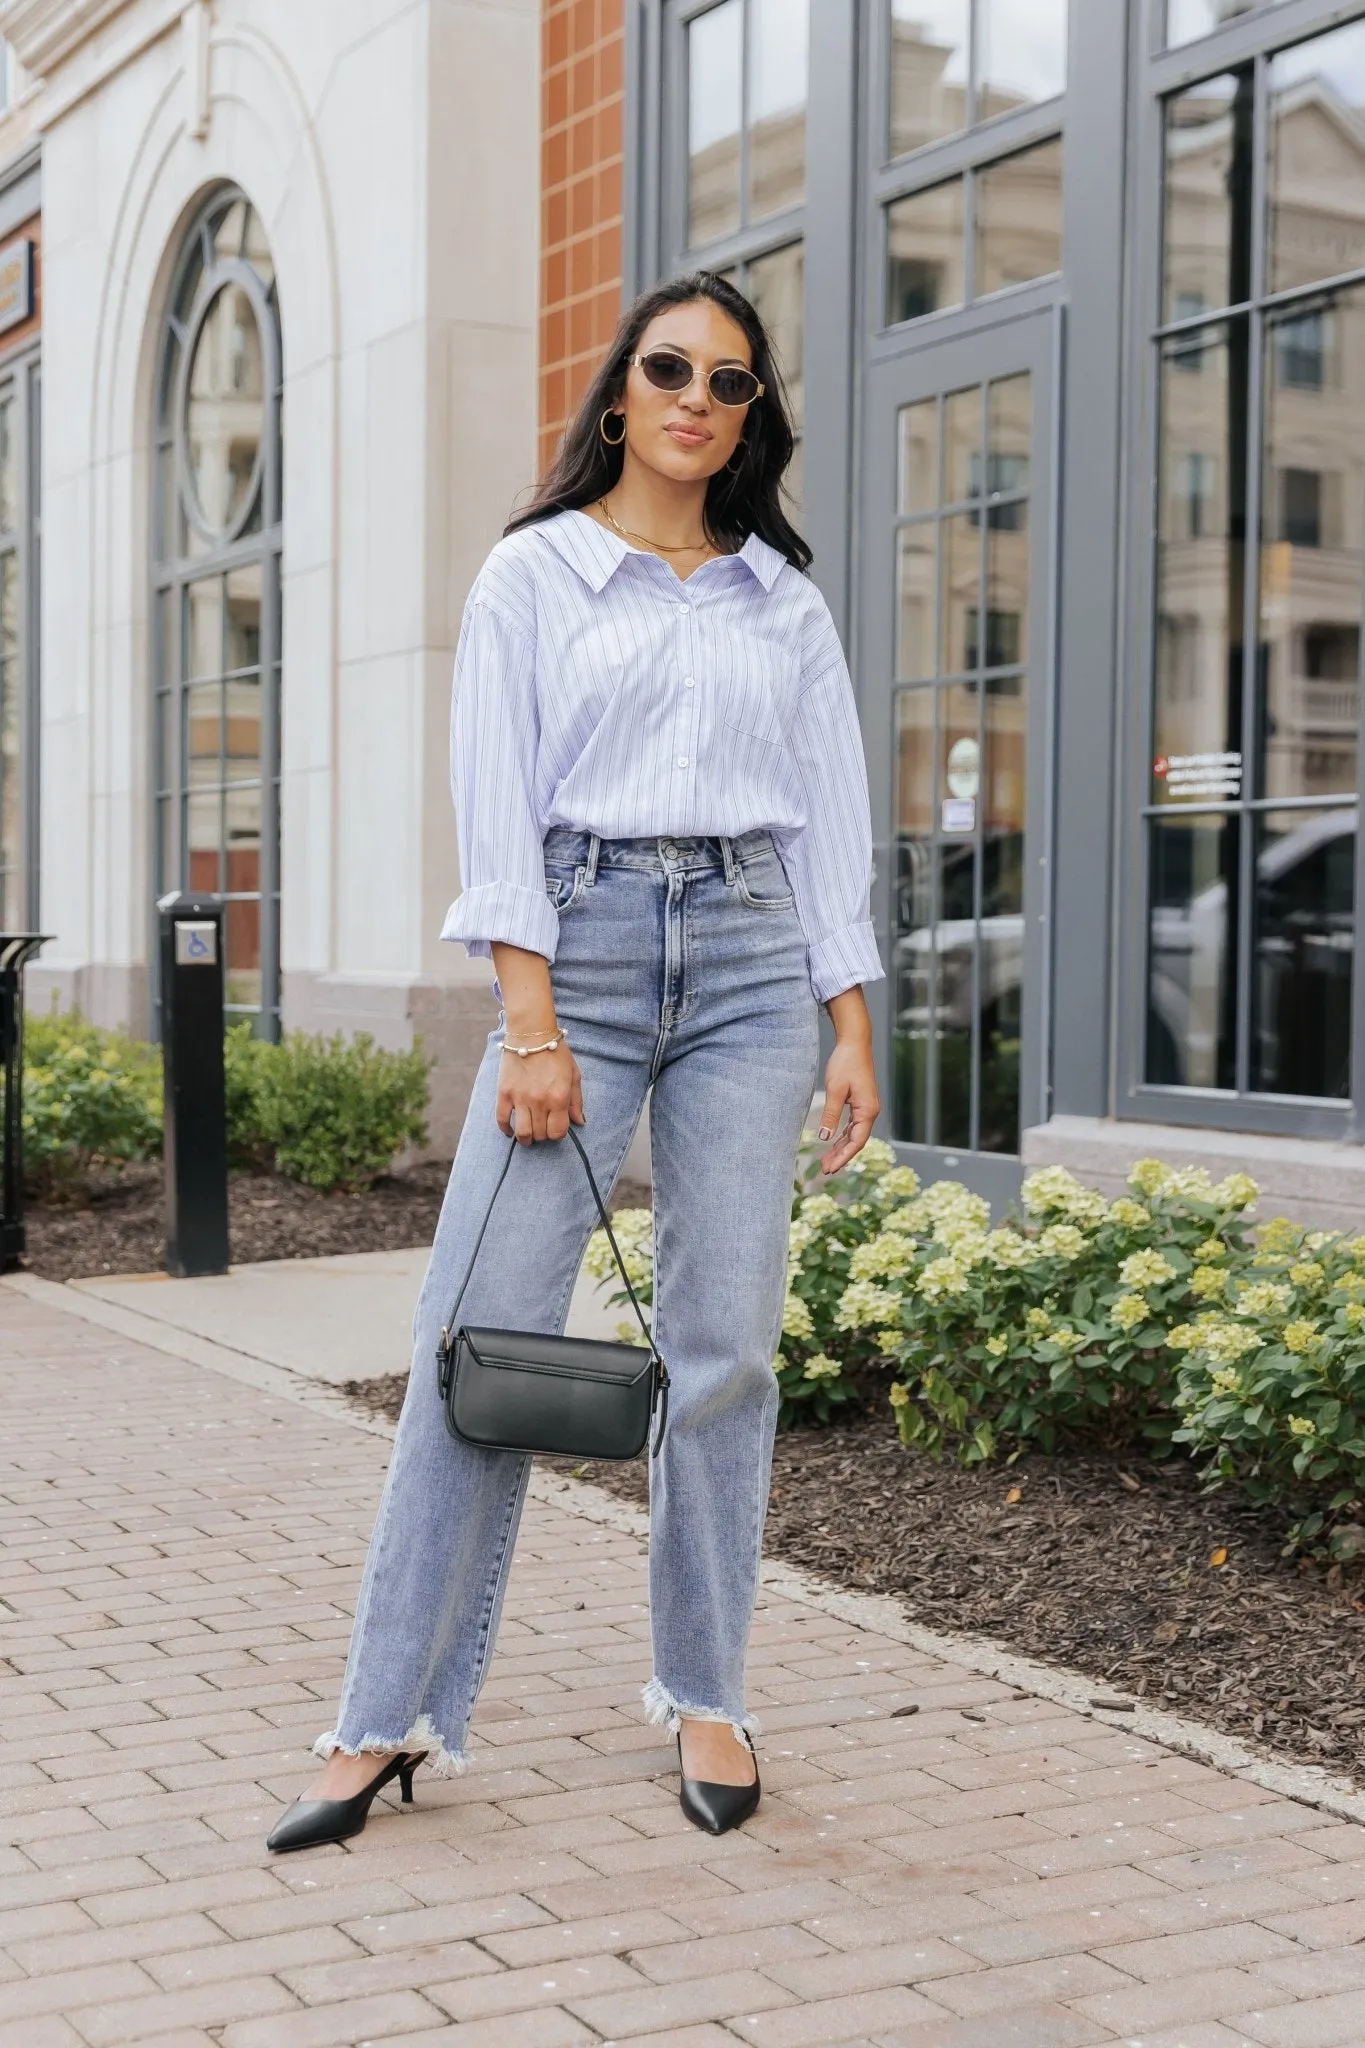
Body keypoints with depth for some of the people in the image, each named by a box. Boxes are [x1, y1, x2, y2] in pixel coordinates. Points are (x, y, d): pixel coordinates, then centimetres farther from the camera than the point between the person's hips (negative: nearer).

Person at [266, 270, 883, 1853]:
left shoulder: (785, 600, 14)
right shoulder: (534, 575, 6)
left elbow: (832, 817, 12)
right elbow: (499, 809, -2)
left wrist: (852, 1029, 4)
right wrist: (533, 1028, -11)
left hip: (751, 956, 2)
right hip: (582, 944, -2)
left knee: (723, 1341, 1)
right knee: (488, 1330, -7)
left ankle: (704, 1695, 15)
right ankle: (390, 1719, 1)